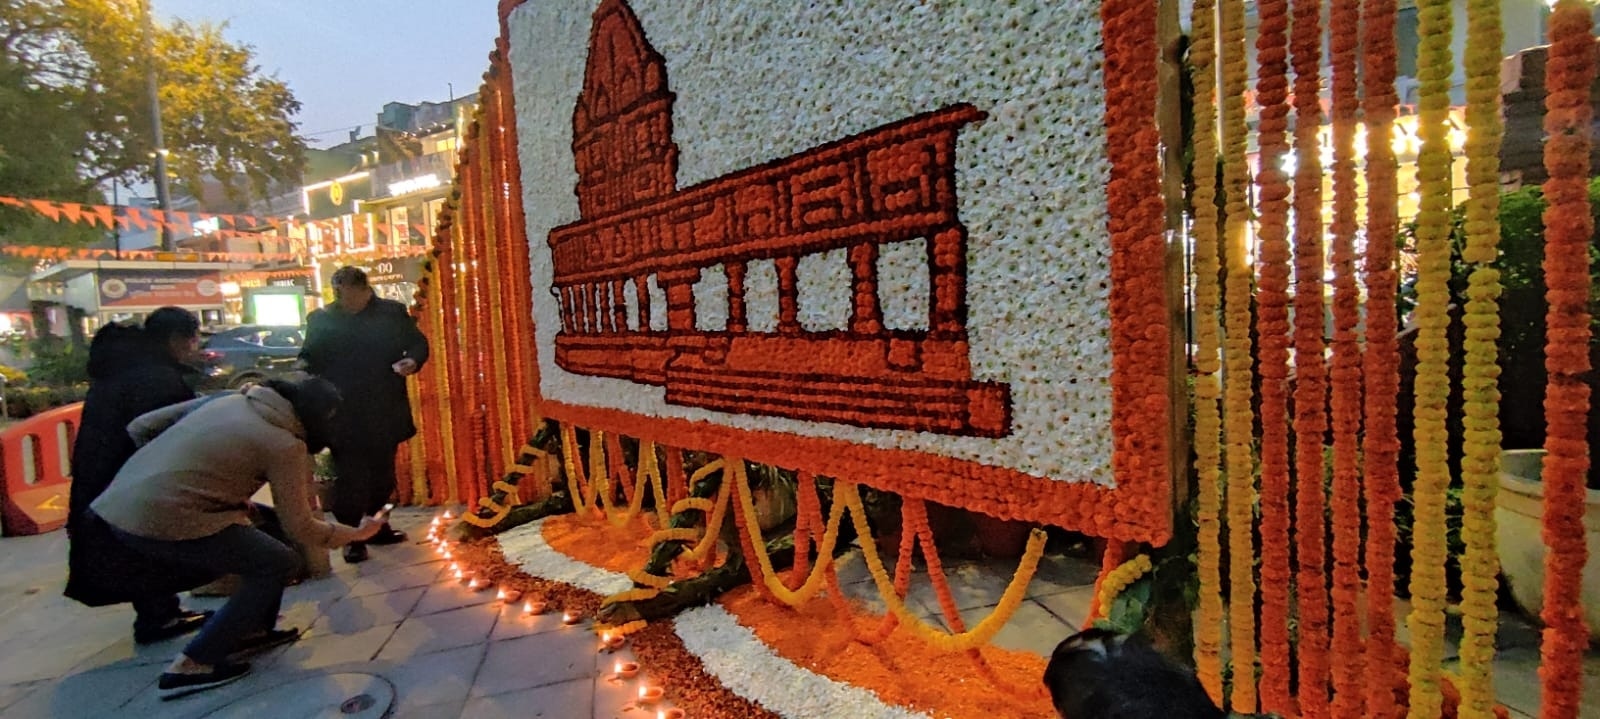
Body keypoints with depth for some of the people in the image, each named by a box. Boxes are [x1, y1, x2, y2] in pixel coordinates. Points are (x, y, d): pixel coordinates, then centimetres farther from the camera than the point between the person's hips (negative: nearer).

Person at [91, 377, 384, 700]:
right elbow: (300, 528, -5)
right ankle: (190, 666, 3)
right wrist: (357, 533, 11)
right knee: (279, 562, 2)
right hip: (162, 521, -9)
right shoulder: (284, 444, -10)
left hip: (120, 505, 9)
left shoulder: (229, 399, 9)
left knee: (264, 526, 20)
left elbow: (140, 427, 14)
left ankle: (254, 631, 30)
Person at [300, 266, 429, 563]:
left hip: (385, 413, 2)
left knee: (382, 473, 15)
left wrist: (413, 360, -14)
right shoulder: (321, 319, 2)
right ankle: (352, 537, 12)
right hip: (343, 416, -2)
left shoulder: (393, 312, 2)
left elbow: (418, 343, 8)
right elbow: (308, 362, 5)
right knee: (349, 477, 0)